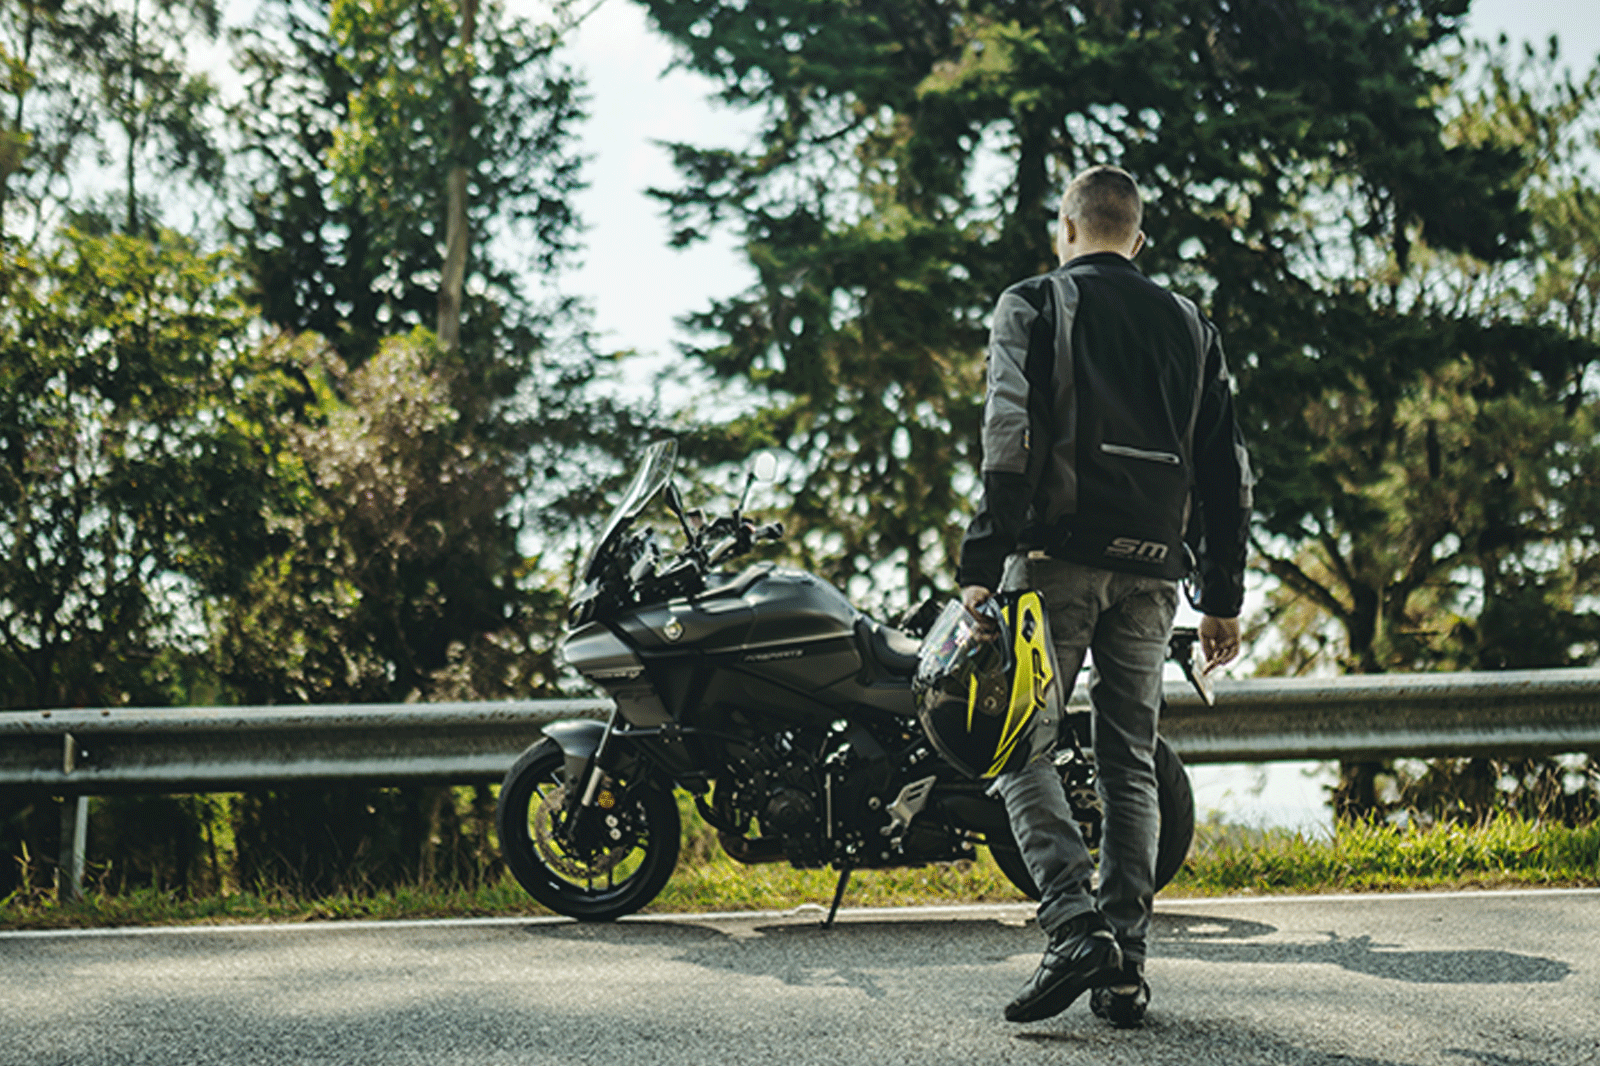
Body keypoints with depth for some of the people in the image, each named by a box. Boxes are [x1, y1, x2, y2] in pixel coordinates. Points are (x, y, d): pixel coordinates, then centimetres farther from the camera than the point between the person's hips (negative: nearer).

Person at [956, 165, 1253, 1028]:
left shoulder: (1034, 305, 3)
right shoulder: (1190, 325, 17)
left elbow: (1010, 436, -11)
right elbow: (1226, 468, 14)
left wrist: (981, 564, -13)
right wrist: (1223, 598, 18)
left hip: (1060, 551, -4)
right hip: (1152, 567, 4)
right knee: (1130, 763, 9)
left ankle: (1076, 922, -18)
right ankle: (1127, 965, 5)